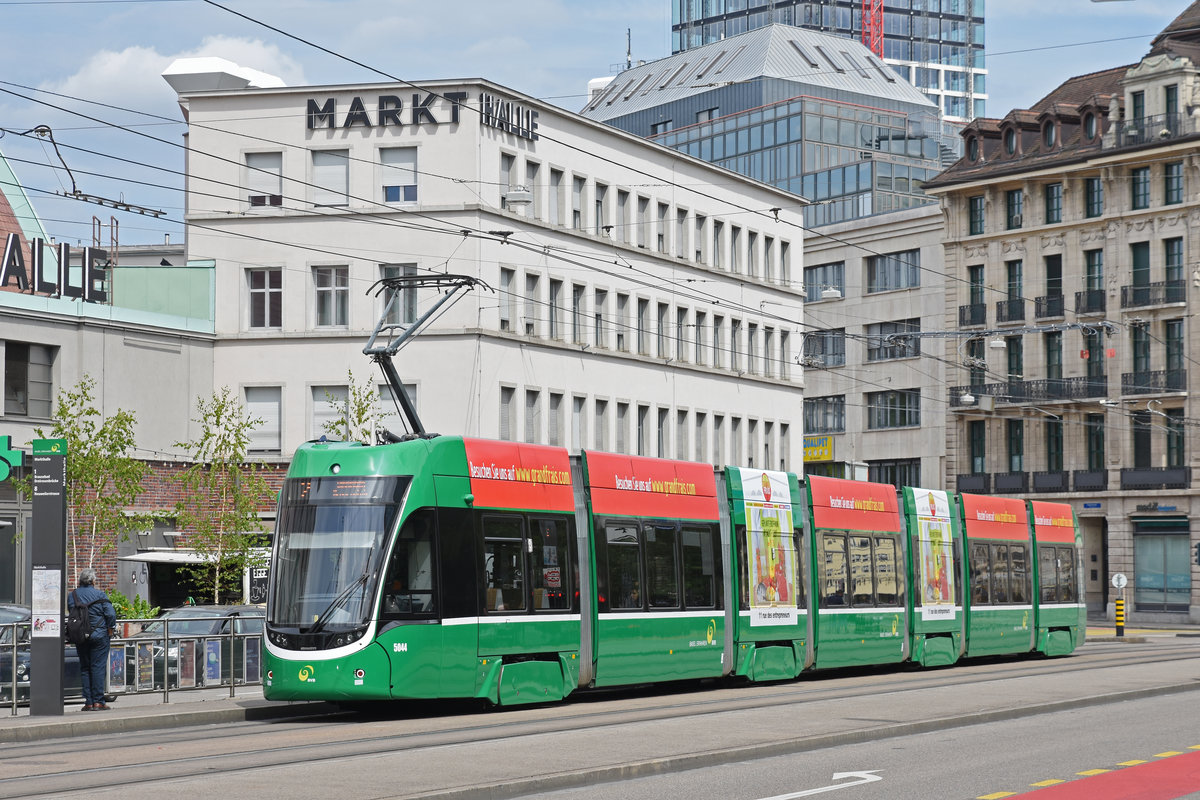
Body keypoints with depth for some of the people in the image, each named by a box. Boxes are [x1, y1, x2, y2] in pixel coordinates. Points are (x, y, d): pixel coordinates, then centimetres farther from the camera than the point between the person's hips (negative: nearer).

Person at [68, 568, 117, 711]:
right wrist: (110, 628, 0)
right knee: (98, 667, -1)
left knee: (84, 668, 9)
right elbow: (111, 613, -13)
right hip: (99, 635, -4)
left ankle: (88, 702, 6)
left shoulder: (71, 596, 4)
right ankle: (98, 702, -5)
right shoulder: (99, 595, -8)